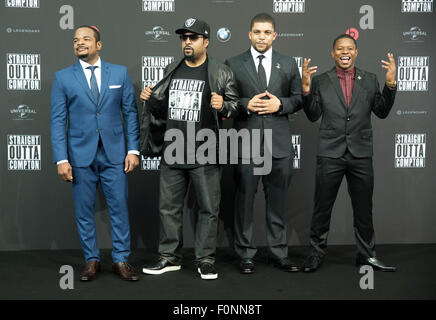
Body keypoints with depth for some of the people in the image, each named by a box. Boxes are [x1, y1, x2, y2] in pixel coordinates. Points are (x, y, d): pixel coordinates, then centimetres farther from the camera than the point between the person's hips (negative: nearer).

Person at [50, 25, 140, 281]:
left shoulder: (120, 73, 6)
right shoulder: (63, 77, 4)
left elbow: (130, 112, 6)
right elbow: (58, 120, 1)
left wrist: (133, 149, -2)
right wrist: (61, 159, -6)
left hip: (114, 153, 0)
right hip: (81, 154, 0)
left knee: (119, 207, 3)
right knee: (84, 210, 7)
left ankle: (121, 260, 15)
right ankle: (92, 260, 21)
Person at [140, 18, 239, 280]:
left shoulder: (221, 72, -1)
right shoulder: (171, 71, 13)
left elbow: (235, 106, 0)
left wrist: (223, 105, -20)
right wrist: (151, 98, 3)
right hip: (172, 152, 5)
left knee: (209, 208, 3)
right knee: (169, 207, 11)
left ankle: (206, 259, 17)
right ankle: (170, 257, 24)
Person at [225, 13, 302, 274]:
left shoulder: (288, 64, 11)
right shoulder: (233, 64, 5)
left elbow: (299, 99, 11)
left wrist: (280, 104, -8)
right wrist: (246, 104, -12)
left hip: (279, 142, 2)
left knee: (278, 200, 9)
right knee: (245, 199, 4)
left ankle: (279, 253, 20)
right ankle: (246, 255, 16)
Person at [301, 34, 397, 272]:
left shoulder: (370, 80, 9)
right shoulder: (320, 81, 4)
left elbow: (382, 112, 5)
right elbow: (313, 116, 1)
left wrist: (390, 84, -7)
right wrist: (306, 88, -12)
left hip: (361, 154, 2)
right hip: (330, 154, -1)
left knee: (364, 208, 11)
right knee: (322, 208, 6)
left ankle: (366, 254, 24)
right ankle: (316, 253, 19)